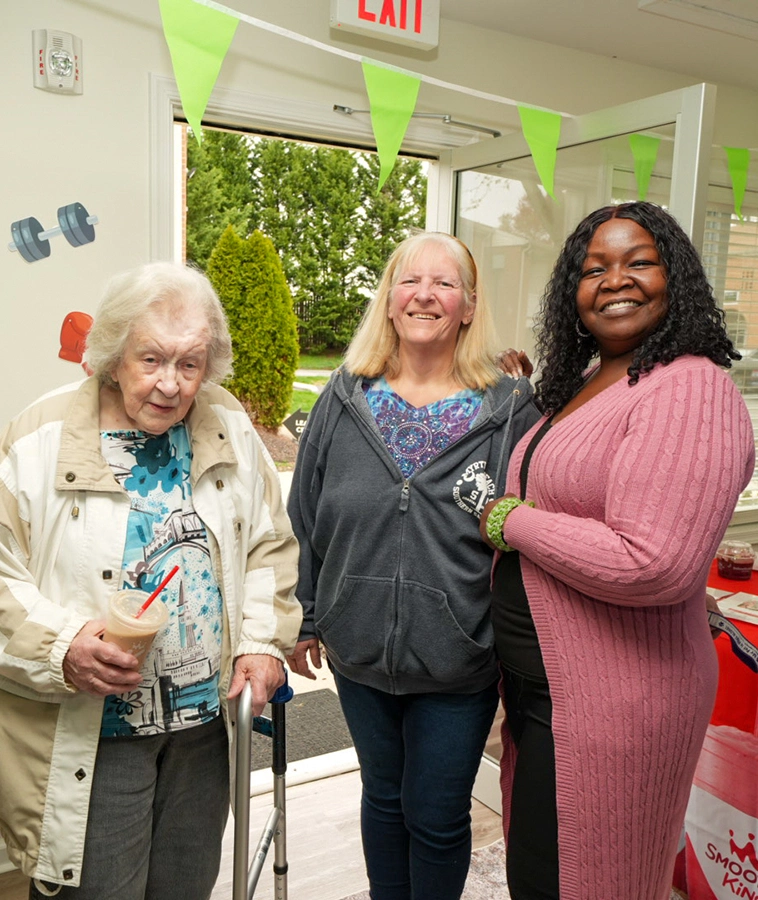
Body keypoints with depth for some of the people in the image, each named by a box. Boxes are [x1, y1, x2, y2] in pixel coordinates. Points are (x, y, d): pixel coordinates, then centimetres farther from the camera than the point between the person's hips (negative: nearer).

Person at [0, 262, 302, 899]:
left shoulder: (230, 430, 1)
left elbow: (269, 546, 9)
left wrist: (263, 641, -1)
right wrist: (62, 648, -24)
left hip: (204, 725, 4)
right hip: (86, 738, -3)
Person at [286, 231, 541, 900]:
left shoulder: (511, 410, -9)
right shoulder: (344, 400, -2)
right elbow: (306, 520, 5)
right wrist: (305, 620, 7)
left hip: (461, 668, -2)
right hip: (360, 652, 3)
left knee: (437, 819, 14)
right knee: (384, 798, 24)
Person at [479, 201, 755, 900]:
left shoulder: (691, 391, -19)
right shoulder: (579, 389, 10)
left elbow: (652, 565, -30)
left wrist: (511, 521, -17)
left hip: (613, 703, -8)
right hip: (539, 682, 9)